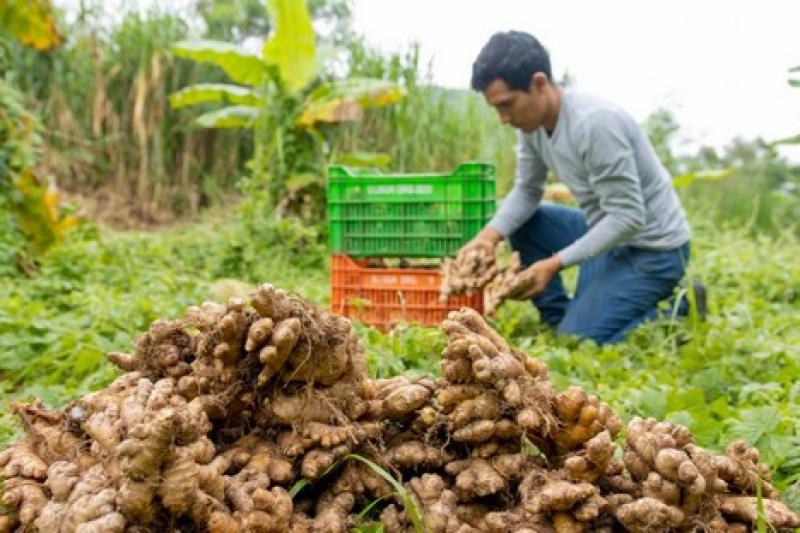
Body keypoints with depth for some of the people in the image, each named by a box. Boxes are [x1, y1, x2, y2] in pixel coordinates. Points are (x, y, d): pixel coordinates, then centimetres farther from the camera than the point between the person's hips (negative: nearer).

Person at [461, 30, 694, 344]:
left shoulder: (596, 123, -29)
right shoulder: (532, 121, -3)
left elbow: (629, 217, -27)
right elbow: (527, 191, 6)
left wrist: (554, 263, -28)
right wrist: (490, 234, -12)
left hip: (652, 247, -9)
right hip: (610, 234, 9)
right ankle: (559, 321, 8)